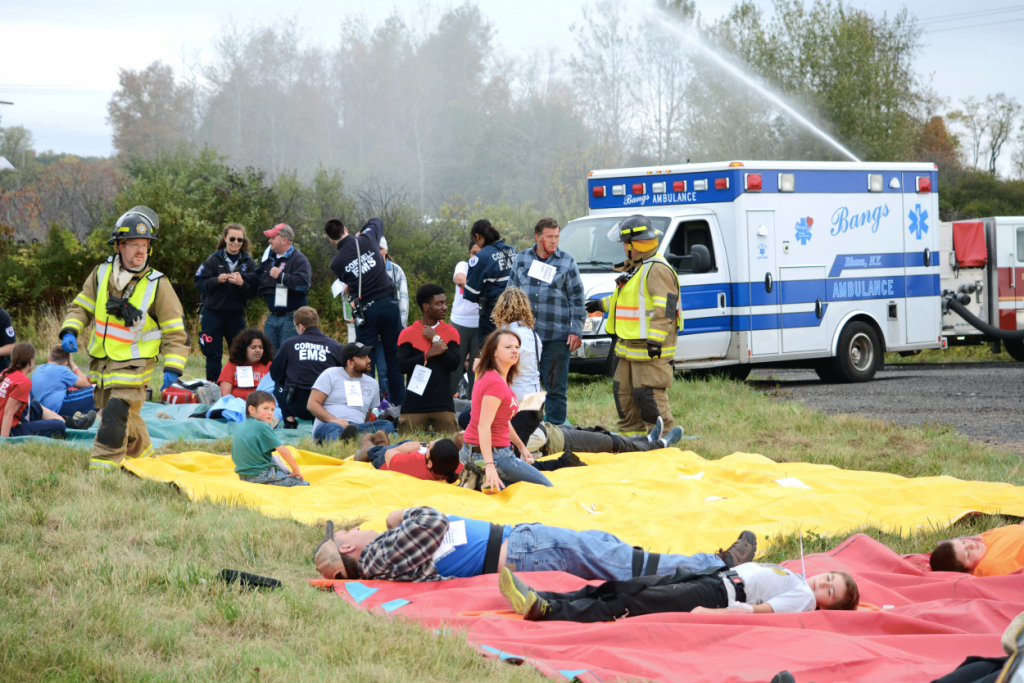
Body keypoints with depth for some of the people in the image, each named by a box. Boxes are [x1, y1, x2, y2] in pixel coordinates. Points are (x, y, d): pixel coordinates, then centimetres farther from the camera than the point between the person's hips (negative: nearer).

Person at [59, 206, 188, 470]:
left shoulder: (157, 285, -9)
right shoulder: (101, 274, 2)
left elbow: (175, 330, -5)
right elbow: (81, 307, 12)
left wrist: (172, 368, -13)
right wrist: (70, 331, -7)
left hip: (132, 366, -5)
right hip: (101, 362, 5)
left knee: (115, 416, -16)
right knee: (128, 420, 18)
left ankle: (102, 469, -12)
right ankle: (143, 454, 41)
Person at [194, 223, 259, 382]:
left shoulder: (249, 263, 6)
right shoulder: (214, 259, 2)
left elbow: (253, 291, -2)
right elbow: (199, 282, -4)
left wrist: (242, 283, -21)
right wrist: (217, 280, -20)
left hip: (236, 314, 1)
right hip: (213, 313, -1)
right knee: (213, 354, 0)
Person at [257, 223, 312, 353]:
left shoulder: (299, 259, -8)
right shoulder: (269, 259, 17)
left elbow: (303, 283, -25)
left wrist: (281, 276, -19)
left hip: (291, 318, -8)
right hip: (272, 318, 8)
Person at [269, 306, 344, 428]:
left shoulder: (289, 344, 2)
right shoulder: (336, 346, 2)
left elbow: (275, 375, 12)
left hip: (297, 407, 0)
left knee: (278, 385, 30)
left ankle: (289, 421, 12)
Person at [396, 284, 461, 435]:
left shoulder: (451, 333, 6)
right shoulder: (408, 334, 3)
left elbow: (454, 364, -6)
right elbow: (402, 366, -8)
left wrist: (436, 339, -8)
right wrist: (429, 354, -14)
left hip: (443, 404, 1)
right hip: (414, 404, -1)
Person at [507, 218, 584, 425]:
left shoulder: (567, 262, 3)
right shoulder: (522, 259, 10)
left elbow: (577, 298, 3)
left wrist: (576, 331, -3)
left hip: (557, 337, -2)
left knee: (556, 387, -1)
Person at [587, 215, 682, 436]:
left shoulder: (657, 269, -15)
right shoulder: (635, 268, 20)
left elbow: (664, 308, -22)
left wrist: (655, 340, -26)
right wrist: (601, 304, 40)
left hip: (650, 348, -11)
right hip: (630, 347, 11)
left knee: (649, 394, -12)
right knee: (623, 391, 13)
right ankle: (631, 434, 21)